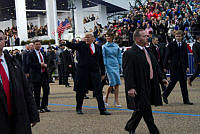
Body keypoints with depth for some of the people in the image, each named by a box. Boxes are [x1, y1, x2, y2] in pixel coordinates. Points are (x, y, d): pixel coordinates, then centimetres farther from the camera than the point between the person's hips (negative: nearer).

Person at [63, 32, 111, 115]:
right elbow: (72, 46, -12)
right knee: (81, 91, 7)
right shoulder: (81, 45, 4)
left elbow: (101, 61, 11)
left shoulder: (98, 47, 10)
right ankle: (79, 108, 23)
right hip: (83, 71, -1)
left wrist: (103, 73, 10)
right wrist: (65, 42, -30)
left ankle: (102, 109, 2)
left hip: (95, 72, 1)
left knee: (98, 91, -2)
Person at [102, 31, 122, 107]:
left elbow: (119, 56, 16)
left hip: (116, 65, 4)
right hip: (109, 66, -4)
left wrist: (120, 64, 9)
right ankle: (106, 97, 12)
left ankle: (116, 100, 3)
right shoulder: (104, 46, 1)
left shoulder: (116, 46, 10)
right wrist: (104, 65, -6)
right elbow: (103, 57, 1)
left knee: (117, 83, -2)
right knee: (112, 83, -9)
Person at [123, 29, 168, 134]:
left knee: (141, 108, 14)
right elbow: (128, 72, -19)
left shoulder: (147, 50, 14)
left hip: (149, 85, 9)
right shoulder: (130, 53, -14)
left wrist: (161, 78, 17)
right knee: (145, 108, -3)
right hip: (139, 87, -9)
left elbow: (155, 65, 22)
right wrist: (130, 87, -25)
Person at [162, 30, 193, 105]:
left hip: (182, 66, 4)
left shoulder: (184, 45, 11)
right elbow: (167, 56, -3)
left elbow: (186, 56, 15)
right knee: (173, 81, -4)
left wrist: (187, 66, 10)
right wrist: (165, 66, -6)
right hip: (174, 66, -4)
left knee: (184, 83, 4)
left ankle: (186, 100, 8)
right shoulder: (171, 45, -2)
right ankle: (165, 95, 14)